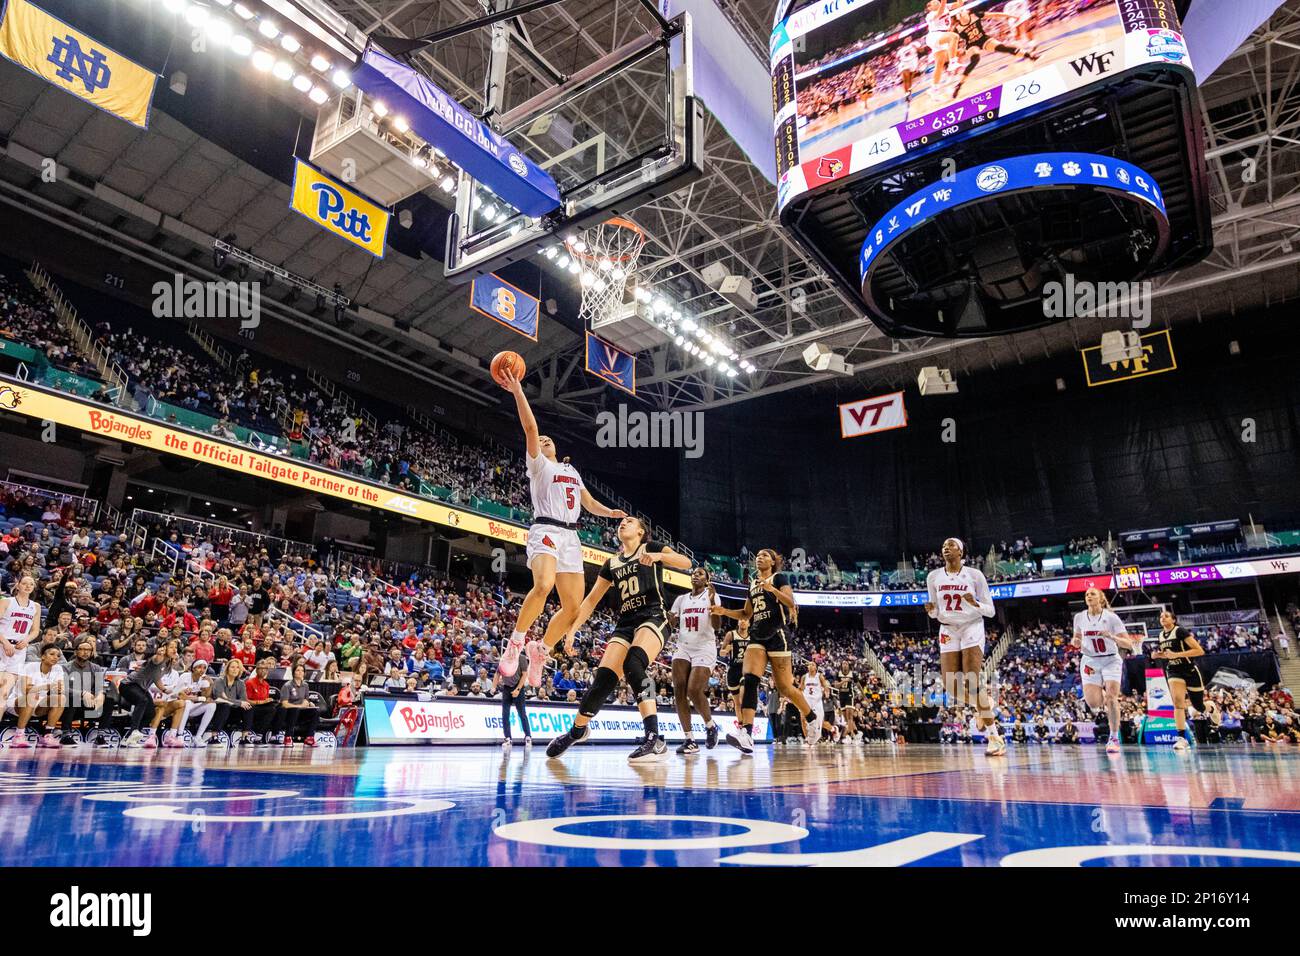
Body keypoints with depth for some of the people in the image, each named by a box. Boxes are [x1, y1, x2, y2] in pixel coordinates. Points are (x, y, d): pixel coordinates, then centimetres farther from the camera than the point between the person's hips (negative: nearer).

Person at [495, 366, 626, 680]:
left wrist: (610, 512, 8)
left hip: (571, 537, 6)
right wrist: (518, 392, -14)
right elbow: (530, 428, -5)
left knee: (573, 607, 0)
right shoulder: (538, 465, 9)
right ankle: (515, 643, -16)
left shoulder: (572, 471, 28)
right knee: (543, 585, -33)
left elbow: (589, 503, 28)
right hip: (546, 531, -6)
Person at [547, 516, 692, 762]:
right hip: (625, 624, 5)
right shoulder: (612, 563, 20)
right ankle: (577, 730, 18)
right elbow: (591, 599, 21)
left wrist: (658, 556, -25)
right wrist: (572, 629, 14)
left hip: (653, 618, -5)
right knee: (604, 677, -8)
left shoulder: (651, 547, 7)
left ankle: (655, 739, -36)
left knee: (633, 663, -33)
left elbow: (686, 563, -8)